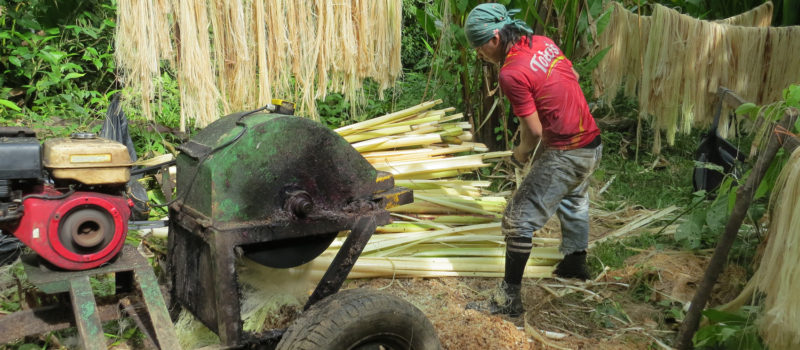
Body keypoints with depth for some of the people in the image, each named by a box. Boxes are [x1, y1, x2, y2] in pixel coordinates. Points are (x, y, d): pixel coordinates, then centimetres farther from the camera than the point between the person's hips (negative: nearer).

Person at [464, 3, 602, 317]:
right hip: (593, 144, 9)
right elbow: (574, 77, 17)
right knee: (574, 200, 32)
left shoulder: (511, 73, -22)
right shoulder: (543, 42, 2)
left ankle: (510, 299, 3)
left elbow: (535, 131, -19)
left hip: (565, 154, -9)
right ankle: (576, 263, 51)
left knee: (519, 221, -3)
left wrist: (522, 150, 1)